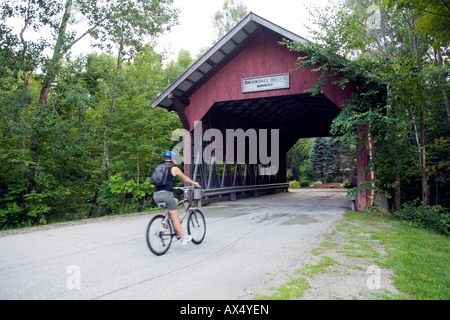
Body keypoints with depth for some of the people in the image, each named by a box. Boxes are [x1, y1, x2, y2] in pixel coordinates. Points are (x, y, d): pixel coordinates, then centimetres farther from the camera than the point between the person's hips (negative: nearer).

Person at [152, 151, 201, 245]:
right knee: (175, 218, 4)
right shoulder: (174, 168, 3)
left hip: (156, 195, 6)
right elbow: (185, 178, 18)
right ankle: (183, 238, 12)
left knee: (175, 201, 30)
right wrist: (194, 183, 35)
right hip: (166, 194, -6)